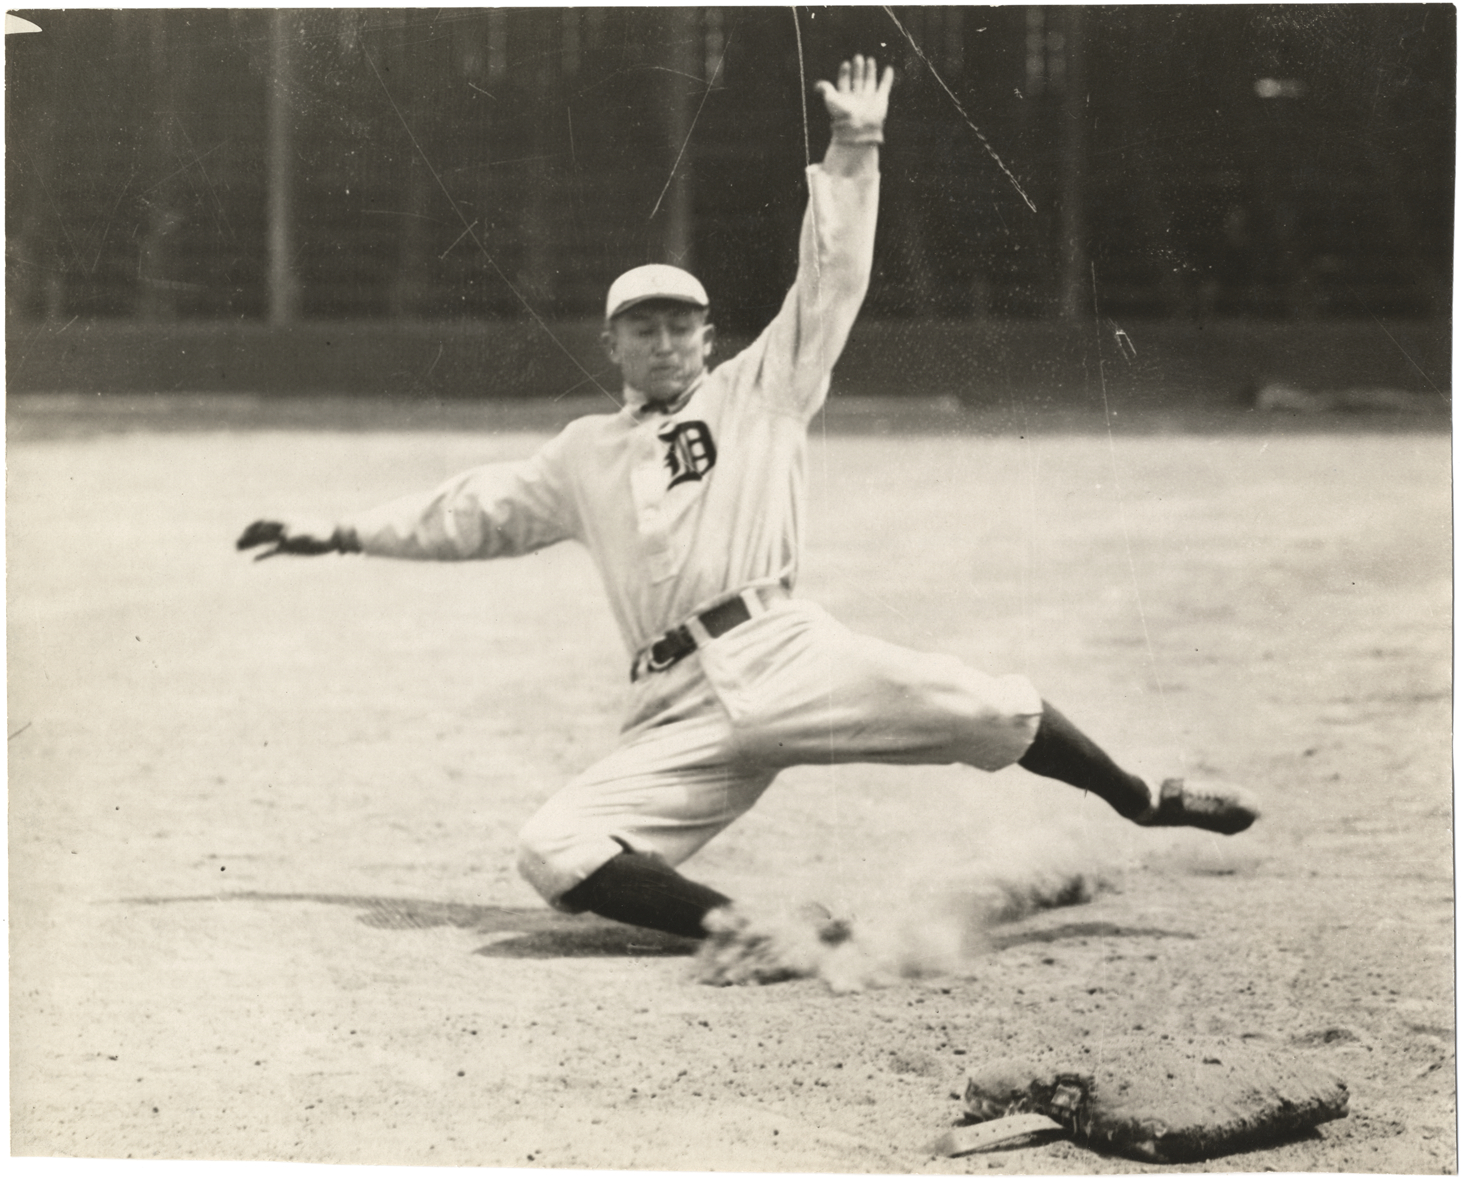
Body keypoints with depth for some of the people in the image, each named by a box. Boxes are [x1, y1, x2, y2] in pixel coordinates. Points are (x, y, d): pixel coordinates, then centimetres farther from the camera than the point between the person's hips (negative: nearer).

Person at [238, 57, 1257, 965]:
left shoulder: (761, 392, 16)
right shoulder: (586, 454, 25)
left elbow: (831, 285, 10)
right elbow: (473, 511, 31)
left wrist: (853, 153, 1)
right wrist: (338, 536, 29)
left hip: (784, 650, -2)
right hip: (679, 711, 3)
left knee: (984, 709, -20)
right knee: (553, 852, -21)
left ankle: (1144, 802, 2)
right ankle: (735, 926, -28)